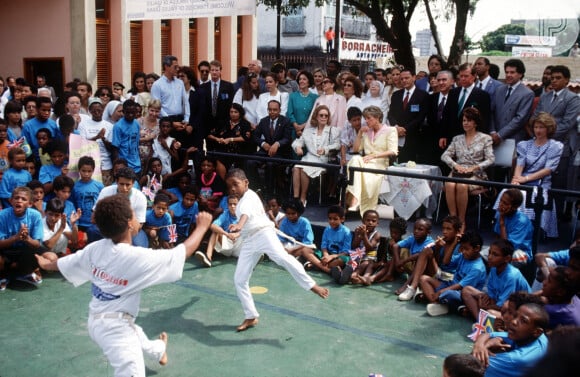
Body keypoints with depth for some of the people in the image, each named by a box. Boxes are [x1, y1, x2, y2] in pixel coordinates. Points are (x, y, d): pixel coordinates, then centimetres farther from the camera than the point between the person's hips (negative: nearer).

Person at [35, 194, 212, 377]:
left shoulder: (95, 249, -6)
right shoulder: (138, 257, -27)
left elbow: (64, 263, 13)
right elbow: (184, 252, -19)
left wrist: (46, 264, 36)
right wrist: (202, 226, -2)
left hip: (97, 321, 9)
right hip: (116, 328, -9)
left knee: (137, 335, 37)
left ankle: (158, 350, 68)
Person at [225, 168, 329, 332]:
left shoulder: (250, 197, -7)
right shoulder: (241, 202, 22)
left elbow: (246, 212, -32)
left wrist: (239, 225, -53)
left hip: (263, 233, -9)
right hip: (248, 241, 9)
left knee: (282, 257, -35)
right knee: (239, 280, 3)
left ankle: (313, 286, -32)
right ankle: (251, 317, 13)